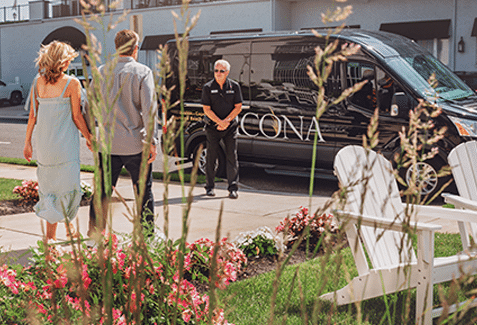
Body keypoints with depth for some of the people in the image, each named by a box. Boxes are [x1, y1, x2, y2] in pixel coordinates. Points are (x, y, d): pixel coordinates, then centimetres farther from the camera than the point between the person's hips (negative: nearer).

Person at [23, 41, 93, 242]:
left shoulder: (37, 82, 3)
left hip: (43, 142, 5)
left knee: (49, 184, 16)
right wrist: (89, 138, 6)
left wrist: (27, 142, 13)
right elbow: (77, 117, -7)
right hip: (64, 142, -5)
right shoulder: (72, 84, -10)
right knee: (66, 185, 5)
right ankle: (50, 235, 9)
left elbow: (32, 116, 5)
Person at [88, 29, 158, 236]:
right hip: (135, 144, -3)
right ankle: (147, 236, 17)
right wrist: (152, 141, -9)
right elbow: (149, 109, -12)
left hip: (107, 143, 3)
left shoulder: (101, 72, 5)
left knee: (102, 191, 10)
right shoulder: (143, 72, -6)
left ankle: (94, 234, 14)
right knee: (144, 192, 10)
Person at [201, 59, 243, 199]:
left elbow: (238, 107, 1)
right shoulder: (208, 87, -3)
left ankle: (233, 188, -1)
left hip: (230, 126, 1)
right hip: (212, 126, -1)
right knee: (211, 156, 2)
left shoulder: (234, 86, 1)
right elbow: (206, 109, -5)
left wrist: (227, 121, -12)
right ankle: (209, 187, 13)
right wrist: (220, 122, -15)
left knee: (232, 156, -3)